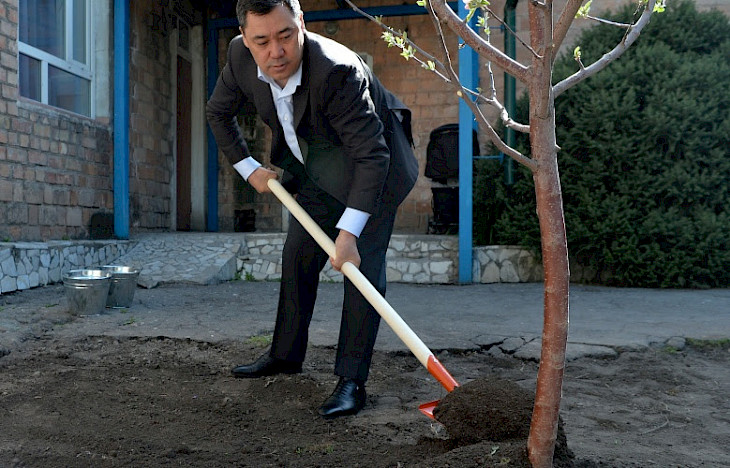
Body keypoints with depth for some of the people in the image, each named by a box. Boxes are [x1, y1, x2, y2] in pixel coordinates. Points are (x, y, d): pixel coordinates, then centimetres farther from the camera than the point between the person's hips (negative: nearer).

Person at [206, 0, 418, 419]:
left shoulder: (337, 69, -37)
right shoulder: (240, 57, -17)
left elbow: (371, 154, -36)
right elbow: (219, 112, 4)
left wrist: (349, 232, -40)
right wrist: (249, 168, -1)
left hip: (372, 162, -6)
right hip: (316, 170, 6)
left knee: (364, 266, -14)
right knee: (297, 258, 10)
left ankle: (352, 380, -6)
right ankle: (286, 355, 27)